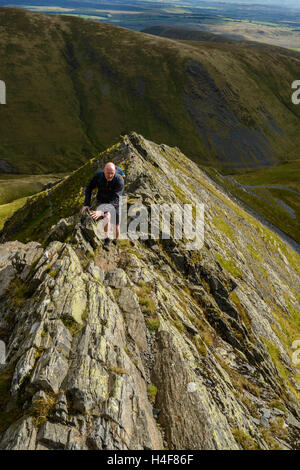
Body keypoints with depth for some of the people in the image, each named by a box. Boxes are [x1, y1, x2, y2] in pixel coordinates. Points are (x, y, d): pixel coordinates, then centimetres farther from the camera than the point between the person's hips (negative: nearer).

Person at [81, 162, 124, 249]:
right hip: (102, 202, 1)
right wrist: (86, 204, -17)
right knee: (107, 215, -32)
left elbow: (115, 200, -39)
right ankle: (107, 240, -22)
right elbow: (89, 188, -7)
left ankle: (115, 240, 43)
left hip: (114, 204, -1)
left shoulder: (119, 180, -35)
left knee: (116, 227, 9)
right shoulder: (98, 175, -25)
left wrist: (101, 212, -50)